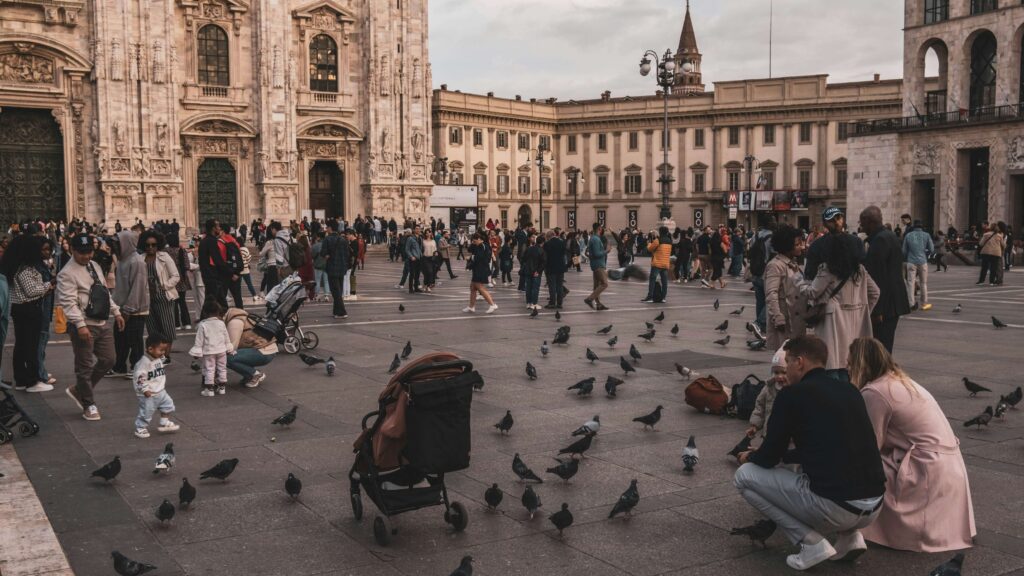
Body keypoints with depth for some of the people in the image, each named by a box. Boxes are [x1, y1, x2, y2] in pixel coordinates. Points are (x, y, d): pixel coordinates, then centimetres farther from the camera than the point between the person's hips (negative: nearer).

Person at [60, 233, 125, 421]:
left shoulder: (95, 266, 14)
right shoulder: (67, 273, -13)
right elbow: (69, 303, -21)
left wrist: (116, 312, 17)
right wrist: (80, 325, -29)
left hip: (103, 323, 8)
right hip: (83, 326, -8)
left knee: (107, 360, 12)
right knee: (85, 366, 2)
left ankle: (78, 391, 28)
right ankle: (88, 405, 15)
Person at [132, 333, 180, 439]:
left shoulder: (159, 359, 6)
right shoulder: (144, 362, -22)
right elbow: (139, 376, -24)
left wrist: (163, 384, 24)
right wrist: (145, 389, -24)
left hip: (160, 391, 8)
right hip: (148, 394, -8)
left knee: (168, 404, 12)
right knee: (146, 411, 0)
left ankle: (164, 424, 24)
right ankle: (140, 428, 18)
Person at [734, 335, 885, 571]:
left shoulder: (792, 394, -5)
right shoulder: (850, 391, 15)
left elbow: (769, 458, 2)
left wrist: (750, 457, 26)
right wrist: (780, 453, 39)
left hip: (834, 507, -7)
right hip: (874, 509, 8)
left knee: (744, 475, 9)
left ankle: (812, 543, 1)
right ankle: (850, 535, 17)